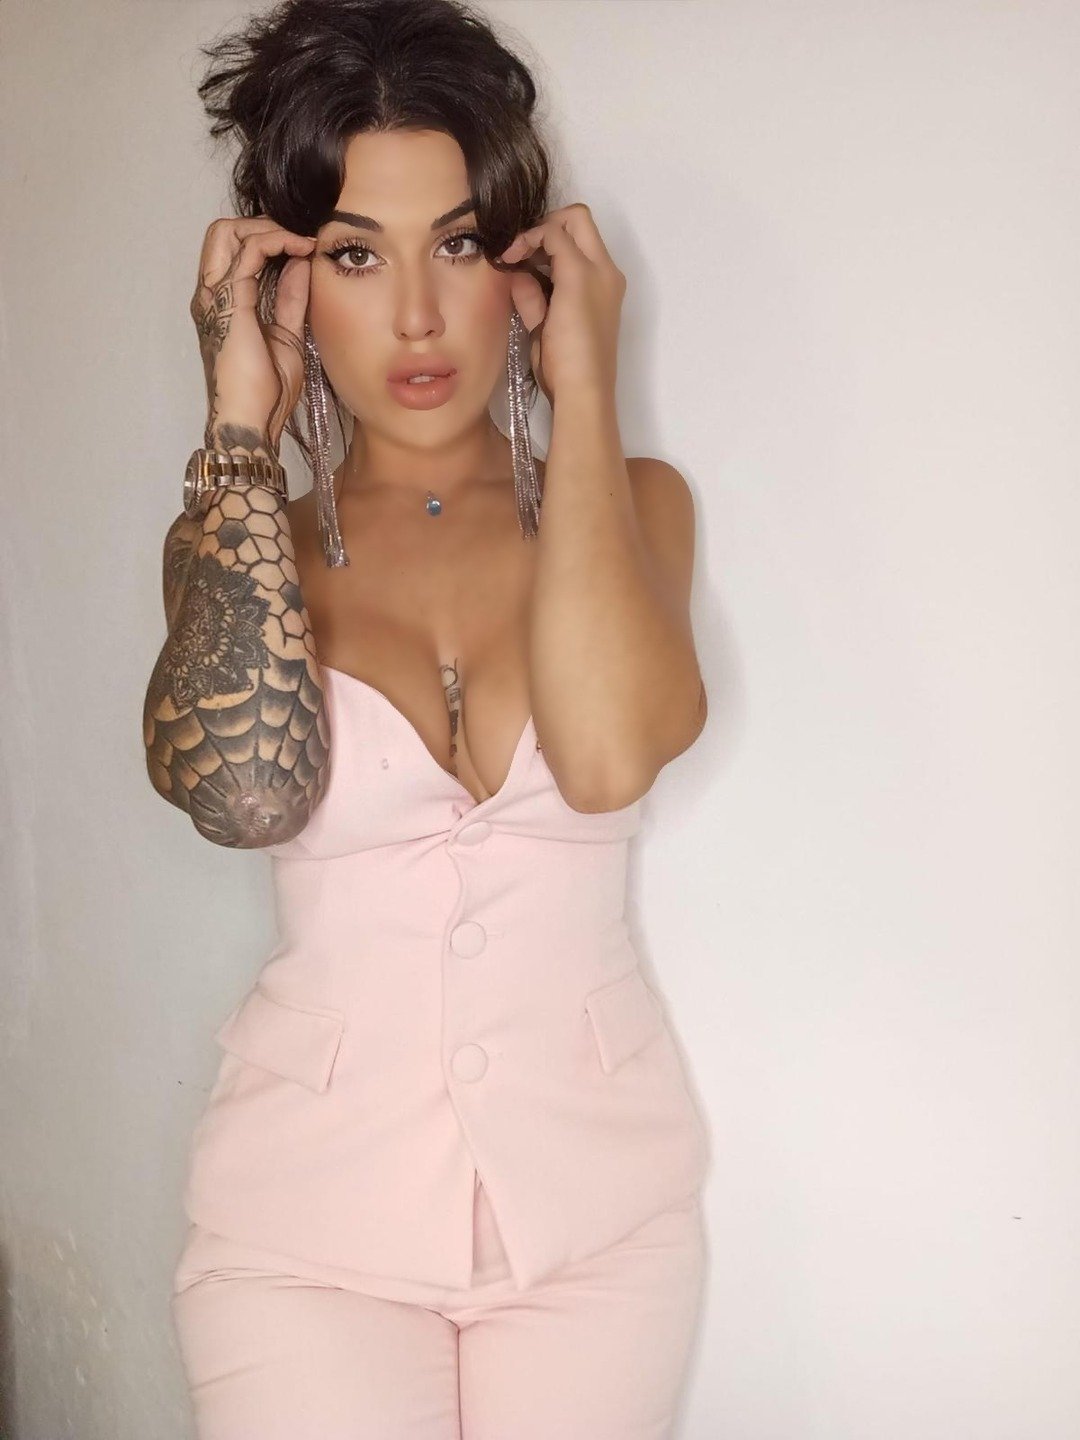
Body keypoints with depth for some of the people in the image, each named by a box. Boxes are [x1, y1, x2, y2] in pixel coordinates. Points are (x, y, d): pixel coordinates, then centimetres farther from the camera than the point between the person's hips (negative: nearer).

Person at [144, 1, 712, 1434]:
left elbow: (610, 754, -21)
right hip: (311, 1201, 0)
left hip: (597, 1190, 1)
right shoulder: (237, 536, 2)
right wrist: (245, 419, -12)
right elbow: (244, 788, -22)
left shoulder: (634, 502, 2)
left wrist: (582, 390, -13)